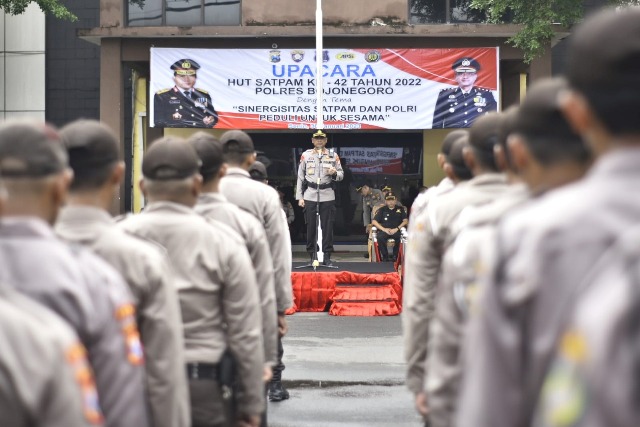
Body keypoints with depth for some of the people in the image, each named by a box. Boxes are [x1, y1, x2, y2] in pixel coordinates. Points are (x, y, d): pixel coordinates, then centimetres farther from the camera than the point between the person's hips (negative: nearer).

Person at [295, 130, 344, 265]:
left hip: (328, 197, 0)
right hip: (310, 196, 0)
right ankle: (312, 256, 9)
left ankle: (327, 256, 6)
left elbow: (341, 175, 11)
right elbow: (300, 177, 7)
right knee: (311, 227, 2)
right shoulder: (305, 155, 6)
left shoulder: (333, 156, 7)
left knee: (327, 227, 0)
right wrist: (299, 197, 2)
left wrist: (335, 173, -13)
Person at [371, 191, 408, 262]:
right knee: (380, 237, -36)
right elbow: (374, 222, 8)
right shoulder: (382, 210, 17)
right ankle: (385, 257, -25)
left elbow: (405, 221, 8)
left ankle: (395, 257, -23)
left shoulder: (400, 209, 19)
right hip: (384, 230, 0)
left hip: (396, 230, 0)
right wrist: (384, 229, -7)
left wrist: (397, 228, -10)